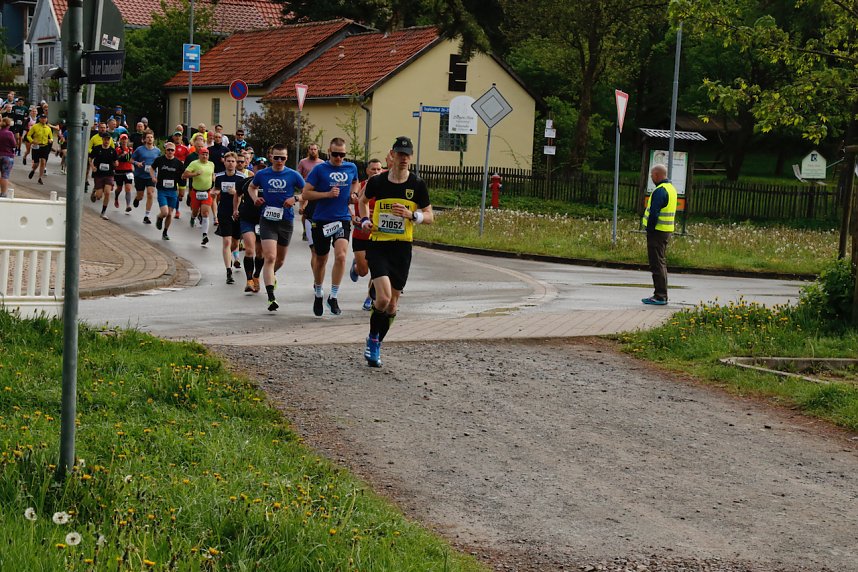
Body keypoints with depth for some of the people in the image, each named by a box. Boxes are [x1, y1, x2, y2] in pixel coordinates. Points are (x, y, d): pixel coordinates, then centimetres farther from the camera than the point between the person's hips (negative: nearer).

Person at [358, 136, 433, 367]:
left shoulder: (417, 185, -2)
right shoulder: (377, 182, -2)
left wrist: (412, 215, -15)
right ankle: (372, 338, 4)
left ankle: (377, 345, 27)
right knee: (383, 297, -19)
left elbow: (429, 217, 4)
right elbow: (363, 200, 20)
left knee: (392, 303, 7)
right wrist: (365, 220, 4)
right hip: (378, 246, -2)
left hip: (402, 248, 2)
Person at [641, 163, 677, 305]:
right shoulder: (671, 188, 15)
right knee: (661, 263, 16)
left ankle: (659, 296, -7)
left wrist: (650, 230, -15)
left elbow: (653, 213, -22)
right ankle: (662, 295, 20)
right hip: (667, 230, 10)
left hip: (658, 231, -10)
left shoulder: (660, 191, -17)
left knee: (657, 263, -7)